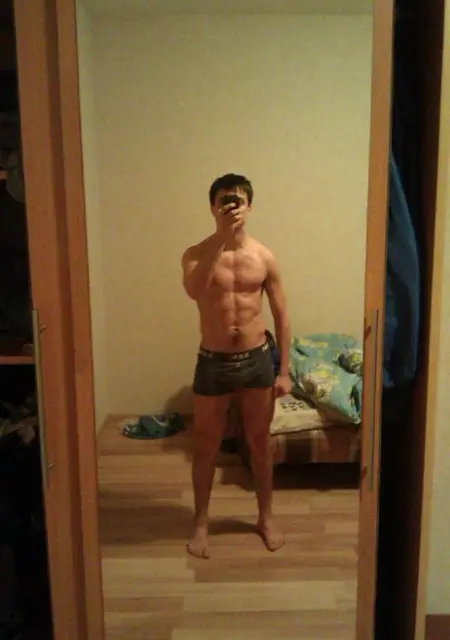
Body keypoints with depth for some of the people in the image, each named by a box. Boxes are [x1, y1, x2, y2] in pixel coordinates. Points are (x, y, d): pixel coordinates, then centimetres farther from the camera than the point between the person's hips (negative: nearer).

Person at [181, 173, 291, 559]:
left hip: (257, 360, 1)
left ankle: (266, 517, 36)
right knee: (206, 446, 12)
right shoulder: (197, 254, -5)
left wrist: (285, 371, -1)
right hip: (213, 362, -1)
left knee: (260, 443, 15)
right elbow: (194, 291, -28)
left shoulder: (265, 257, -1)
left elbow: (281, 315, 2)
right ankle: (201, 522, 32)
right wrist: (221, 237, -28)